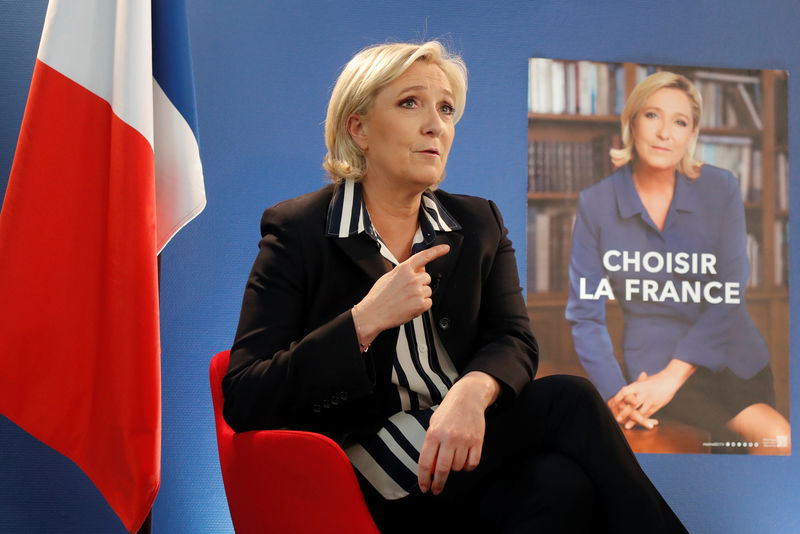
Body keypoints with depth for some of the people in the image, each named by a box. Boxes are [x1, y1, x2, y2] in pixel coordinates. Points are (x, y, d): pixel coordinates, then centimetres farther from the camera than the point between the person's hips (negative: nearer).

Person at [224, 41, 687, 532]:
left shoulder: (478, 223, 13)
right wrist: (364, 321, -20)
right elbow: (243, 403, -9)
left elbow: (514, 343, -2)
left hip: (455, 451, 5)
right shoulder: (296, 232, -2)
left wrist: (472, 391, -26)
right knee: (568, 402, -23)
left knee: (562, 484, -30)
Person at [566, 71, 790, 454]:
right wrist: (615, 395, -15)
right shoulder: (595, 204, -4)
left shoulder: (720, 189, -3)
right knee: (780, 439, -22)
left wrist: (672, 376, -19)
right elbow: (584, 313, -3)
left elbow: (729, 294, -9)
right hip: (655, 363, -3)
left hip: (735, 359, 3)